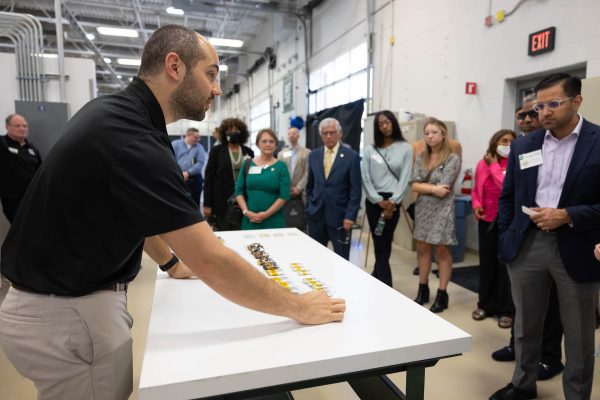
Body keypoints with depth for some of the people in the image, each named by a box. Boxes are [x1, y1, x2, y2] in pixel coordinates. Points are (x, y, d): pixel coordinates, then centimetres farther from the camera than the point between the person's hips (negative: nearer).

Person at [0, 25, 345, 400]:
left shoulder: (115, 111, 2)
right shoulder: (130, 137, -29)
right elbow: (212, 261, -30)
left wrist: (171, 262, 14)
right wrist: (298, 307, -20)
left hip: (68, 298, 9)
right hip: (68, 312, -9)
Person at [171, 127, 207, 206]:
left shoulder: (199, 147, 6)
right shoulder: (175, 144, 5)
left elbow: (200, 163, -6)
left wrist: (188, 173, -15)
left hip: (194, 180, 1)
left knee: (194, 203, 8)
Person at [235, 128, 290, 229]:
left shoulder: (281, 166, 0)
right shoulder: (248, 164, 6)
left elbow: (284, 195, -6)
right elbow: (239, 191, 6)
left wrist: (266, 214, -12)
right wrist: (246, 211, -8)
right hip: (250, 220, 2)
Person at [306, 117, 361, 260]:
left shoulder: (351, 156, -5)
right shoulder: (313, 155, 7)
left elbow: (355, 190, -7)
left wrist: (350, 216, -12)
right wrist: (309, 208, 9)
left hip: (340, 215, -3)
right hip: (316, 215, 4)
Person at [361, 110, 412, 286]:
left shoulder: (405, 148, 2)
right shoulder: (369, 150, 5)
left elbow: (405, 178, -3)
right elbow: (365, 179, -1)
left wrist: (392, 202, -12)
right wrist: (379, 201, -10)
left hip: (392, 201, -1)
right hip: (374, 201, 1)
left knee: (384, 244, 4)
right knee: (380, 244, 4)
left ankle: (377, 279, 17)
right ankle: (385, 284, 16)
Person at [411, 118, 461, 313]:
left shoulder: (452, 159, -9)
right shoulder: (421, 158, 6)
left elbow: (444, 189, -16)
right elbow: (414, 186, -2)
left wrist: (424, 187, -6)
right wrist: (433, 188, -15)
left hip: (442, 210, -5)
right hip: (423, 209, 5)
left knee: (442, 250, 3)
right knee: (423, 248, 11)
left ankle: (442, 294, 15)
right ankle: (423, 289, 24)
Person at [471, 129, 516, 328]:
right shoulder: (482, 164, 4)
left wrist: (494, 165, -13)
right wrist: (476, 205, -3)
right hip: (487, 220, 4)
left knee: (505, 265, 3)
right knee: (486, 263, 12)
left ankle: (506, 310, 17)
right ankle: (486, 305, 27)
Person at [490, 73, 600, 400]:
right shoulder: (523, 145, 6)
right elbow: (507, 197, 11)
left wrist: (567, 216, -18)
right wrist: (506, 240, 5)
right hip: (527, 246, 3)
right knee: (525, 324, 17)